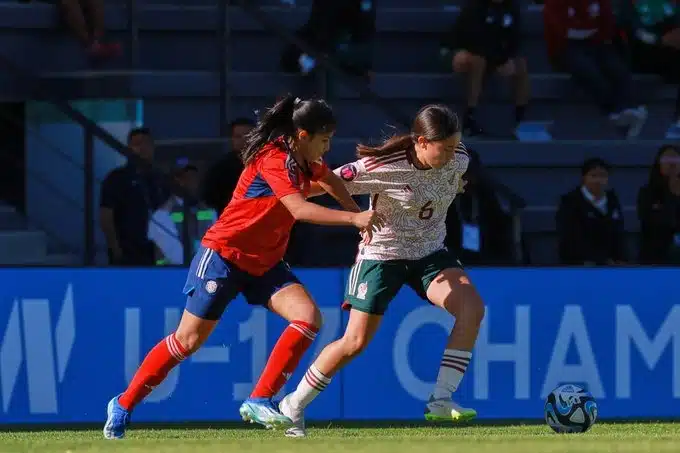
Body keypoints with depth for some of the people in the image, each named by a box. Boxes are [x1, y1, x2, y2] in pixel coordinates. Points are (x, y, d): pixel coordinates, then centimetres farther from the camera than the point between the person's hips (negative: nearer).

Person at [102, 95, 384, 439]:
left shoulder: (304, 161, 3)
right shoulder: (274, 159, -23)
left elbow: (327, 178, 28)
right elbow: (300, 210, -34)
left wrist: (356, 212, 21)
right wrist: (352, 219, -35)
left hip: (265, 262, 8)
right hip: (225, 254, -8)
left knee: (308, 318, -14)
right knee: (188, 340, -3)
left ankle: (259, 401, -12)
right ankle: (123, 405, 13)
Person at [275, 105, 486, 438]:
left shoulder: (457, 160, -10)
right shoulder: (382, 167, -26)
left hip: (430, 253, 5)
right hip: (382, 255, -5)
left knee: (472, 307, -22)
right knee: (355, 342, -5)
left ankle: (441, 401, -19)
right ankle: (292, 406, 15)